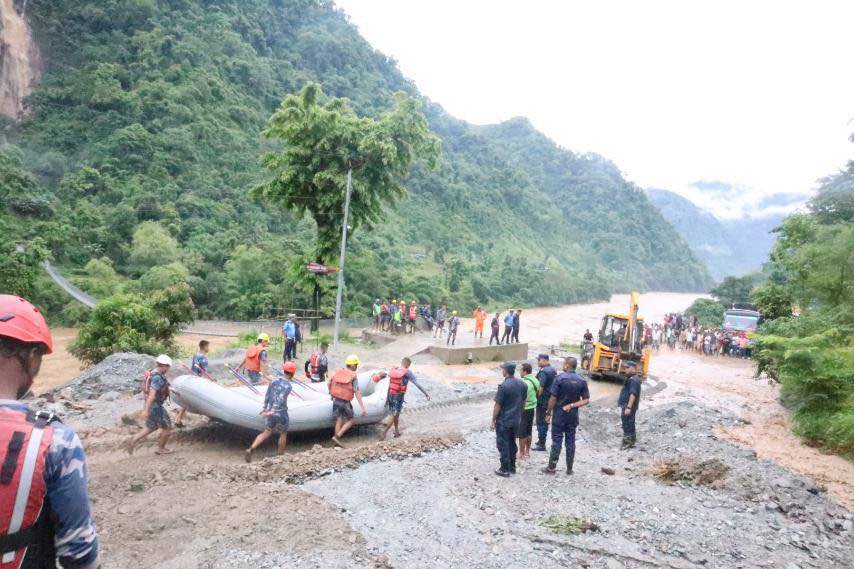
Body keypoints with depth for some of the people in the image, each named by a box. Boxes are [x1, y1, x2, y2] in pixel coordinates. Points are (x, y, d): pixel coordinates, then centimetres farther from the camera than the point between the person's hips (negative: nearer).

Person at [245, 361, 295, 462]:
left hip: (270, 413, 5)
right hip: (281, 413, -5)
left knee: (266, 433, 17)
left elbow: (267, 395, 8)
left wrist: (264, 408, 18)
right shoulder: (288, 386, -17)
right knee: (283, 434, 18)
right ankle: (280, 456, 28)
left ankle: (250, 450, 1)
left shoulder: (274, 380, 2)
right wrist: (272, 412, -24)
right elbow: (280, 399, -26)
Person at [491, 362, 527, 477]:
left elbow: (498, 405, -17)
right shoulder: (522, 384, 0)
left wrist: (493, 420, -7)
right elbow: (523, 402, 9)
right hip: (516, 420, 7)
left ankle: (505, 469, 11)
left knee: (503, 445, 4)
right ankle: (512, 467, 27)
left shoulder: (504, 386, -22)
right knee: (512, 443, 18)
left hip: (504, 421, -7)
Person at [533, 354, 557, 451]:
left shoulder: (543, 372, -20)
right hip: (550, 400, 9)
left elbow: (541, 387, -24)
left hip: (542, 400, -9)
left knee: (541, 422, -1)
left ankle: (541, 445, 4)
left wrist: (536, 398, -16)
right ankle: (541, 441, 28)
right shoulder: (553, 370, 9)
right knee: (545, 421, 18)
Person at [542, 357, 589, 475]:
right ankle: (569, 468, 18)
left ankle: (552, 467, 9)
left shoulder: (560, 378, -15)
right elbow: (586, 400, -2)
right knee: (570, 441, 11)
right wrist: (572, 405, -6)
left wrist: (548, 413, -4)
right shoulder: (581, 381, -1)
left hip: (559, 413, -4)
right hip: (573, 415, 4)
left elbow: (553, 398, -14)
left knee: (557, 440, 3)